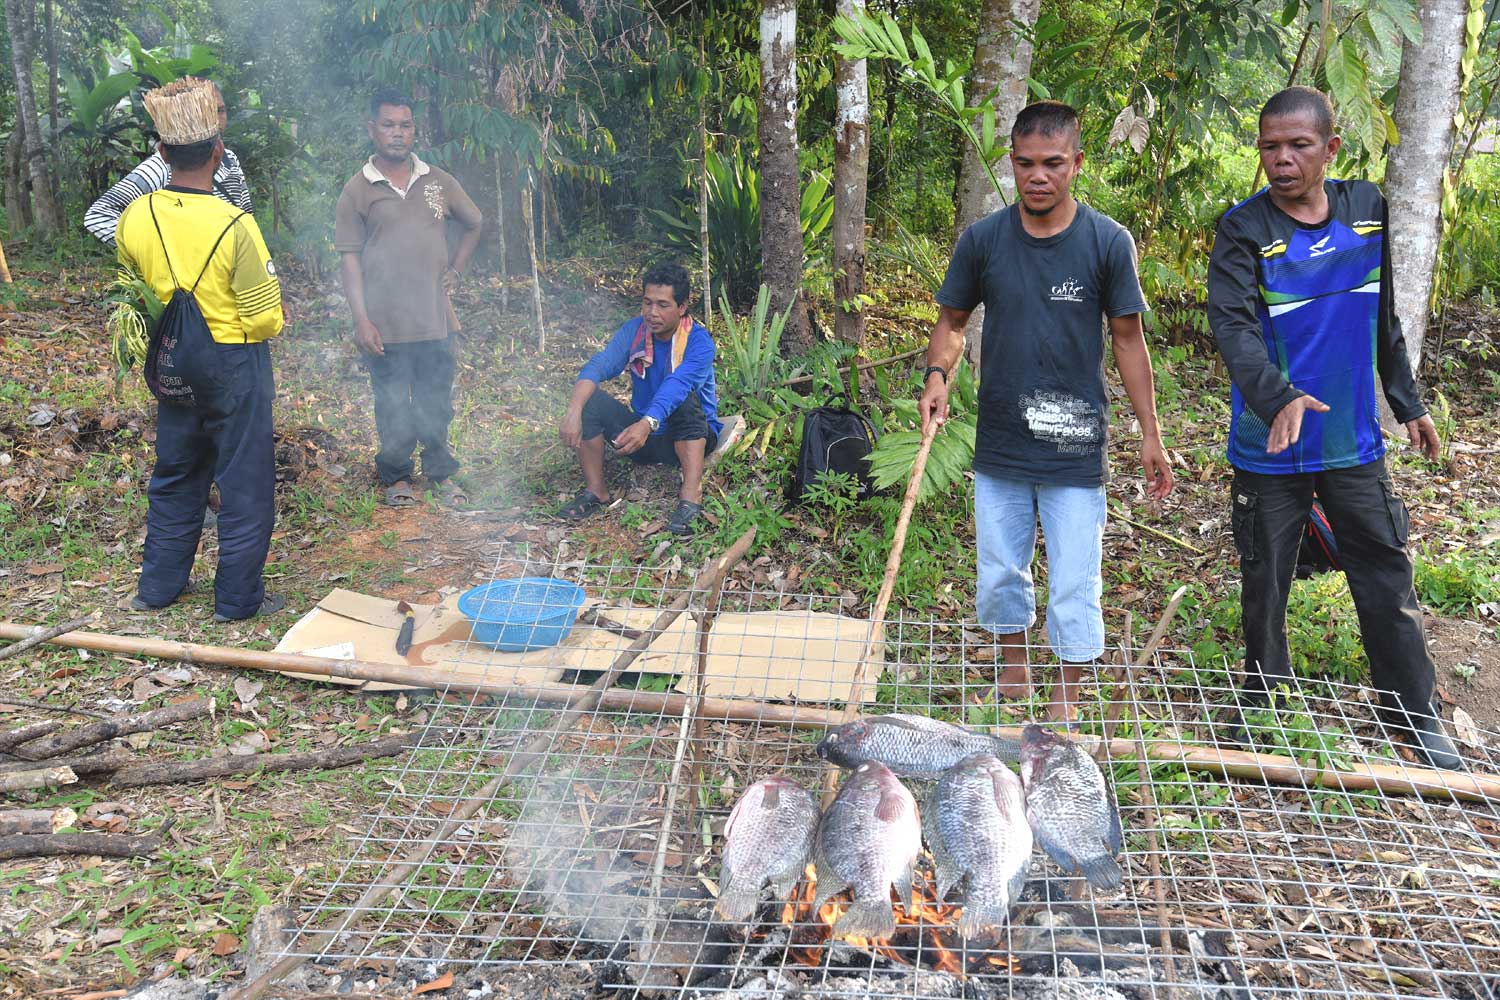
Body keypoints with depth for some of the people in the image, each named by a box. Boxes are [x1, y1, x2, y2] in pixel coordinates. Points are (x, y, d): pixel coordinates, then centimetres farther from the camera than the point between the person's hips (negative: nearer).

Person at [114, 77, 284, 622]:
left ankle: (159, 584, 30)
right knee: (245, 483, 7)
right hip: (236, 364, -5)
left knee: (175, 476, 20)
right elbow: (266, 319, -16)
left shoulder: (134, 219, -6)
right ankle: (238, 597, 15)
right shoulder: (235, 225, -21)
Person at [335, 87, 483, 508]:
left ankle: (441, 472, 26)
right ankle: (396, 477, 22)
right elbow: (350, 258, -3)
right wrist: (361, 320, -10)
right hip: (386, 323, -2)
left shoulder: (439, 182, 6)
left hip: (435, 318, 2)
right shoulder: (358, 190, -2)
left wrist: (455, 271, 10)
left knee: (437, 403, 12)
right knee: (393, 407, 7)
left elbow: (474, 224, 21)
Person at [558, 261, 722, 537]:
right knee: (590, 399, -17)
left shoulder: (699, 341, -19)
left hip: (690, 438, -4)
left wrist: (648, 423, -57)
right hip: (643, 434, 4)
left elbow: (677, 385, -38)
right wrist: (574, 411, -40)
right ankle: (595, 490, -13)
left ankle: (691, 494, -39)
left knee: (686, 398, -35)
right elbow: (598, 366, -21)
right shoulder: (633, 331, -6)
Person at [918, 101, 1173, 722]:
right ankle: (1013, 671, 39)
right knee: (999, 576, 16)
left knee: (1075, 588, 4)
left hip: (1076, 454, -2)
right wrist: (937, 375, -13)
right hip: (998, 447, 3)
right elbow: (952, 321, 8)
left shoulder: (1108, 241, -7)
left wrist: (1150, 435, -1)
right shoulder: (983, 239, -2)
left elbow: (1128, 339, -1)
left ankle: (1067, 696, 24)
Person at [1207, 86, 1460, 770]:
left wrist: (1408, 404, 16)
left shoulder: (1367, 208, 3)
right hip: (1270, 450, -3)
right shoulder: (1243, 230, -11)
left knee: (1388, 585, 9)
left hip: (1354, 444, 3)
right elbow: (1232, 325, -25)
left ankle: (1418, 722, 24)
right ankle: (1264, 711, 29)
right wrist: (1279, 398, -41)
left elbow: (1383, 317, 14)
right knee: (1265, 587, 10)